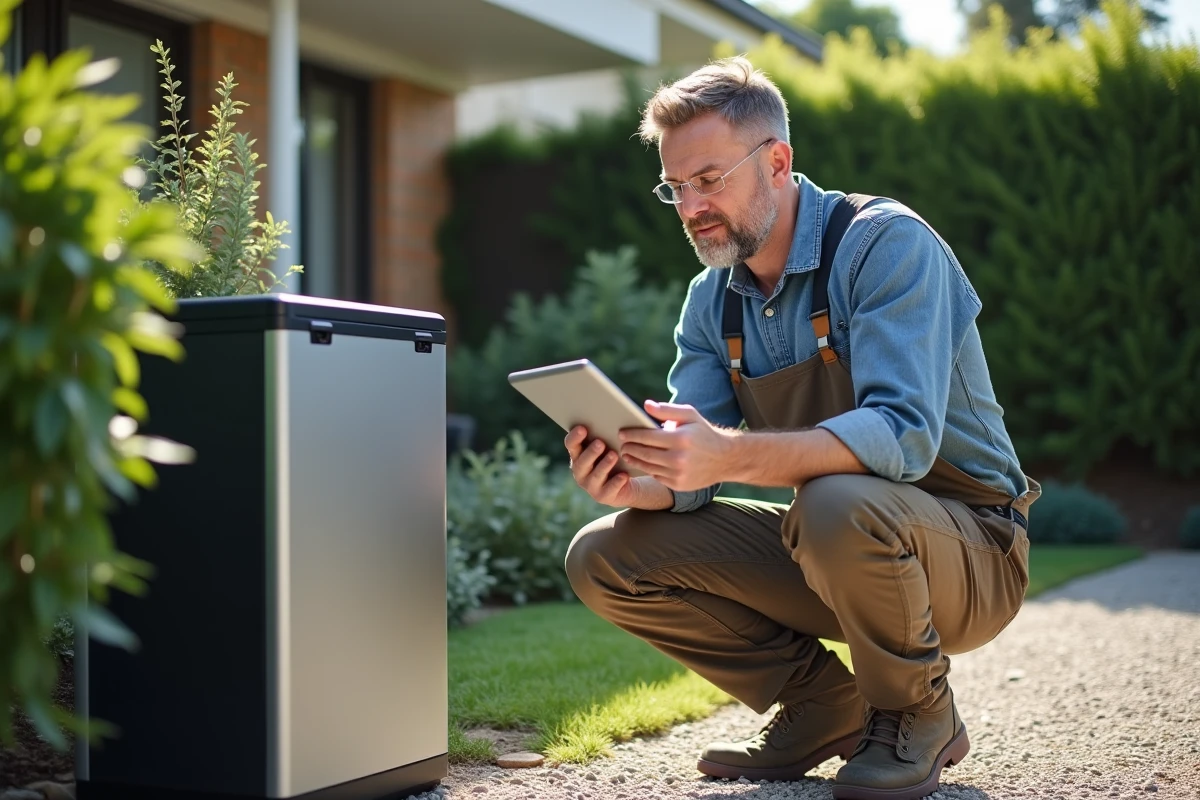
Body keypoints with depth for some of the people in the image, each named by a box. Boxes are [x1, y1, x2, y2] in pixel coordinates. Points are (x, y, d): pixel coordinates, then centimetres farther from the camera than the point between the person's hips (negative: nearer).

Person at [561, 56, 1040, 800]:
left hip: (964, 550, -6)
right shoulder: (712, 300, 2)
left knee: (837, 504, -40)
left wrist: (733, 454, -45)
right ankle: (826, 709, 5)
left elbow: (904, 436, -33)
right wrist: (634, 483, -26)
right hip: (828, 545, 6)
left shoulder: (886, 244, -19)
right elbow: (691, 480, -2)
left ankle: (918, 717, -9)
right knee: (605, 559, -6)